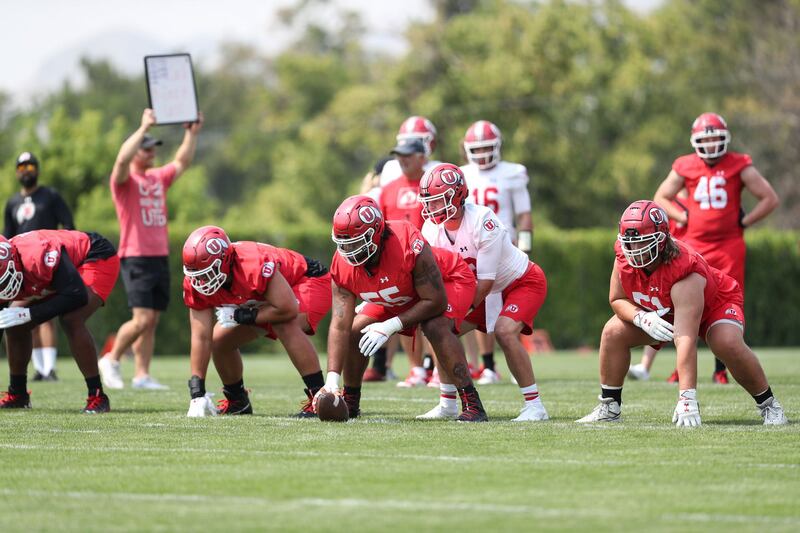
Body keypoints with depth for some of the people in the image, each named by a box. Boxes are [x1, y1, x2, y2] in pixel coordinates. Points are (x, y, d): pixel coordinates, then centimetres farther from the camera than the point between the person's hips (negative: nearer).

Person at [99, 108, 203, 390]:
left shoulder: (158, 178, 16)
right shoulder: (124, 181, -5)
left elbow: (182, 161, 19)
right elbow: (122, 158, -23)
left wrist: (192, 133, 7)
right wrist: (144, 128, -28)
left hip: (160, 258, 7)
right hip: (136, 259, -7)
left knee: (152, 321, 5)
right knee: (142, 320, -13)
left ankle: (142, 375, 7)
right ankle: (111, 360, 4)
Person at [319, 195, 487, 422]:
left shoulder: (408, 245, -42)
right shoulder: (343, 265, -24)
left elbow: (436, 302, -32)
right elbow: (340, 326, -24)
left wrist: (391, 326, -36)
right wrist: (332, 380, -33)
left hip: (448, 279, -6)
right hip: (396, 298, 6)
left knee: (436, 327, -33)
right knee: (355, 331, -4)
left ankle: (472, 404, -28)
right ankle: (350, 403, 18)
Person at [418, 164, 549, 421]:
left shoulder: (483, 222, -32)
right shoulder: (431, 229, -11)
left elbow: (486, 280, -28)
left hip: (524, 281, -7)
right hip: (490, 290, 8)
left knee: (504, 330, -30)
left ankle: (534, 406, -22)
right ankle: (447, 405, 9)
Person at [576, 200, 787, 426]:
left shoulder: (685, 274, -44)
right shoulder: (625, 259, -26)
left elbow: (686, 340, -50)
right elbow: (617, 300, -9)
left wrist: (687, 398, -54)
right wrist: (642, 318, -33)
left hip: (714, 303, -6)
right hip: (663, 312, 6)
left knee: (728, 344, -34)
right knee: (613, 333, -11)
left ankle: (768, 405, -12)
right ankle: (609, 407, 5)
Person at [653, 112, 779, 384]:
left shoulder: (739, 166, -2)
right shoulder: (685, 167, 2)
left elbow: (770, 199, 2)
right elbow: (661, 198, 16)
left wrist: (744, 221, -3)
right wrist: (683, 218, 3)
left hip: (729, 246, -1)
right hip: (695, 245, 1)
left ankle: (721, 369, 8)